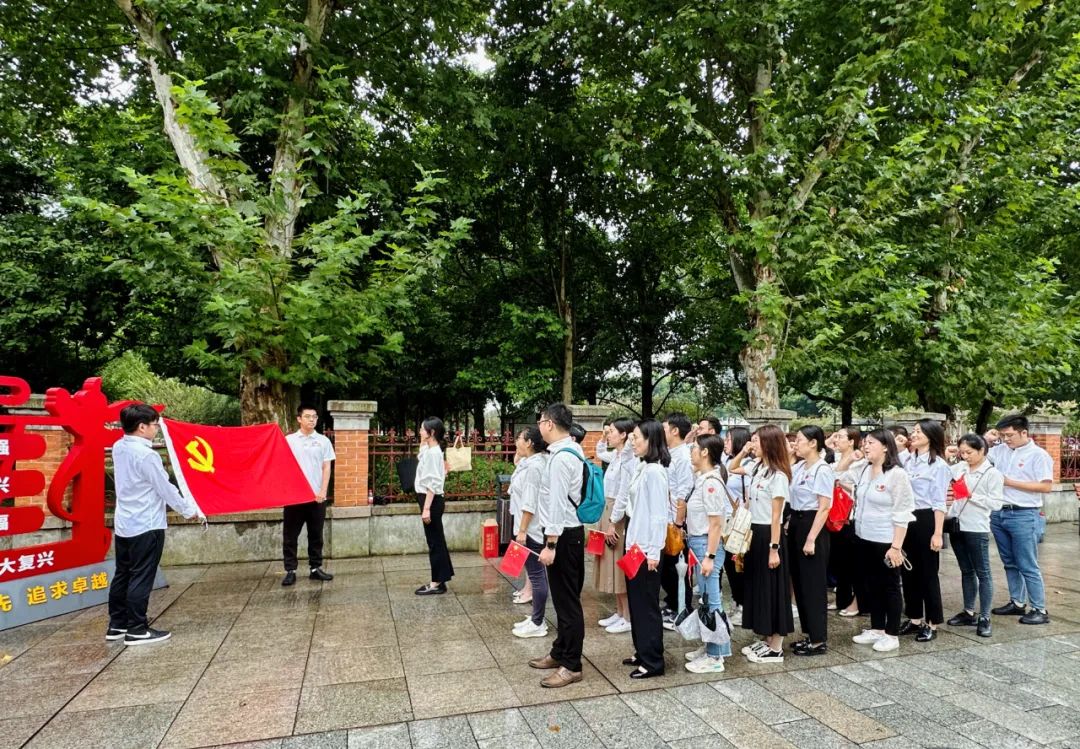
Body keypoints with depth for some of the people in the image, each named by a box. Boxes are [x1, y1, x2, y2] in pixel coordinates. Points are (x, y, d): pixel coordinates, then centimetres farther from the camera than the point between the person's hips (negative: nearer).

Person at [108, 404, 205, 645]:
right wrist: (189, 510, -3)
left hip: (123, 523, 9)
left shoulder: (119, 447, 4)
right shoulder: (146, 455, -21)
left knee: (122, 574, 16)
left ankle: (117, 625, 25)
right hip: (146, 526, -9)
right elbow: (165, 489, -15)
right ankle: (137, 630, 6)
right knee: (141, 578, 0)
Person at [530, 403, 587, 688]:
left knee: (567, 599, 0)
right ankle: (560, 652, 32)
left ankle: (571, 665, 10)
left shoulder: (561, 457, -20)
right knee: (564, 597, 19)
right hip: (570, 531, 10)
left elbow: (557, 503, -23)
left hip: (563, 535, -10)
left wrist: (550, 544, -22)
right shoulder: (572, 451, 11)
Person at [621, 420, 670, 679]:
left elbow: (659, 514, -19)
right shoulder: (643, 469, 10)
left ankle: (653, 662, 12)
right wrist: (633, 543, 14)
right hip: (636, 545, 9)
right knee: (636, 601, 16)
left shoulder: (654, 471, -17)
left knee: (647, 604, 1)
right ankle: (641, 652, 28)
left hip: (646, 548, -9)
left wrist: (654, 552, -18)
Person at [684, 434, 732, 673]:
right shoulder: (703, 479, 9)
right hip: (698, 543, 9)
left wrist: (710, 556, -19)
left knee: (710, 600, 0)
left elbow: (716, 523, -20)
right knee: (705, 599, 17)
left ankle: (715, 657, 10)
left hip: (707, 544, -9)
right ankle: (711, 647, 28)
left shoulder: (711, 482, -19)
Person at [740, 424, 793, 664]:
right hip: (755, 533, 9)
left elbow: (776, 516, -17)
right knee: (757, 586, 15)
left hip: (768, 535, -9)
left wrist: (774, 548, -17)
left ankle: (775, 648, 12)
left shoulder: (778, 476, -16)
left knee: (771, 588, 1)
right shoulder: (757, 469, 9)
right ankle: (765, 639, 27)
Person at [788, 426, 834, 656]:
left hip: (812, 525, -8)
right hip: (795, 524, 9)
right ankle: (809, 634, 25)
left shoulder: (822, 470, -14)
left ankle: (819, 640, 11)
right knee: (799, 582, 13)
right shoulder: (798, 467, 10)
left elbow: (824, 508, -17)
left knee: (813, 584, 0)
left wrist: (811, 539, -20)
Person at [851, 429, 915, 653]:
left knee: (889, 587, 7)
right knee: (872, 586, 16)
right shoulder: (864, 470, 6)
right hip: (865, 539, 7)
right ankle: (876, 629, 28)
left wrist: (896, 545, -18)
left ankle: (892, 635, 19)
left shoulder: (896, 474, -15)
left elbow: (901, 514, -16)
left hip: (886, 542, -7)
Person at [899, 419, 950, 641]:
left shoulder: (938, 465, -8)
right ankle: (914, 619, 25)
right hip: (907, 519, 7)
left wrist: (937, 533, -13)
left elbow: (939, 503, -10)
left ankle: (931, 624, 16)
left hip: (925, 520, -7)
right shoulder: (908, 461, 10)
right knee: (908, 571, 12)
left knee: (928, 573, 4)